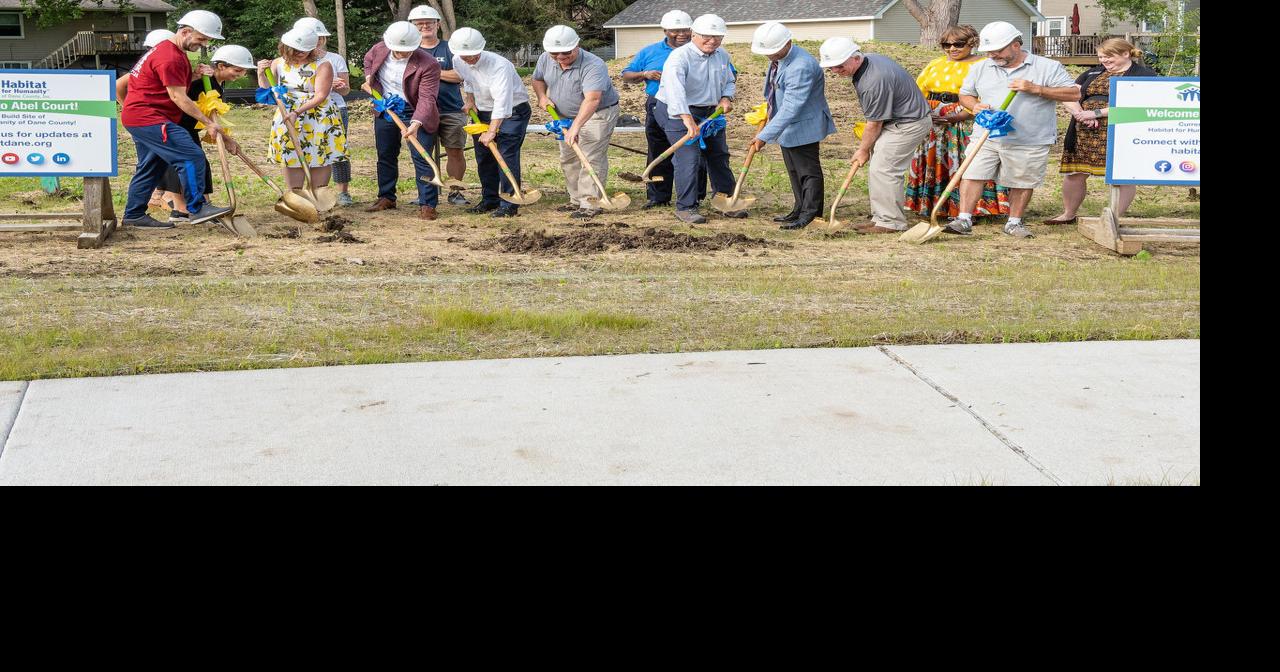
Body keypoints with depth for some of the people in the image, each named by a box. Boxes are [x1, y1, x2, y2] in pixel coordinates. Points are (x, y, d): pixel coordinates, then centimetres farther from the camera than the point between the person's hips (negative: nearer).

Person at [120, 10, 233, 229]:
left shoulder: (170, 50, 18)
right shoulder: (170, 58, -18)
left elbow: (177, 86, 20)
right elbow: (178, 97, -20)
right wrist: (208, 123, -19)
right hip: (148, 119, -11)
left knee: (151, 167, 15)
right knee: (192, 156, -16)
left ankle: (134, 215, 20)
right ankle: (197, 208, -14)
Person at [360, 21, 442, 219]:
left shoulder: (428, 65, -25)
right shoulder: (379, 50, -8)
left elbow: (426, 98, -31)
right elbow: (368, 60, 18)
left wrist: (416, 123, -44)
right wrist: (369, 77, -1)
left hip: (415, 114, -5)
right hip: (385, 111, 5)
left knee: (421, 158, -10)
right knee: (385, 156, 15)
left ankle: (427, 205, -5)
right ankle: (386, 198, 30)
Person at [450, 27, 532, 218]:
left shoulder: (499, 66, -31)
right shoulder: (459, 63, -8)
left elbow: (502, 102, -36)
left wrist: (492, 131, -38)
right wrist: (470, 100, 4)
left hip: (512, 111, -7)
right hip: (483, 111, 7)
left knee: (507, 155, -16)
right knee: (483, 157, 10)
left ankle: (509, 204, -13)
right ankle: (490, 200, 23)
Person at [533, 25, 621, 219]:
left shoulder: (593, 66, -33)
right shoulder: (545, 59, -9)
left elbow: (592, 99, -44)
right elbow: (538, 79, 12)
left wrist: (575, 127, -53)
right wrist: (542, 97, -9)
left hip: (597, 115, -8)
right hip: (567, 116, 8)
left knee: (591, 159, -15)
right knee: (568, 160, 14)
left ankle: (591, 204, -13)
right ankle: (577, 200, 26)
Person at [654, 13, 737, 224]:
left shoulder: (723, 56, 3)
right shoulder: (680, 57, -23)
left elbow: (730, 81, 20)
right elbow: (675, 88, -38)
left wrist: (726, 97, -4)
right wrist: (687, 118, -50)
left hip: (709, 112, 8)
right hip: (679, 113, -8)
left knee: (719, 156, 15)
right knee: (689, 158, -15)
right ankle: (685, 208, -7)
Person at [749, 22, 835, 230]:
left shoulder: (801, 67, -31)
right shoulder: (777, 58, -1)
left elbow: (791, 107, -34)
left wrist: (765, 135, -34)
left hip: (803, 127, -10)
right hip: (787, 127, 10)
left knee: (808, 171, 0)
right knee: (794, 171, 18)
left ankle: (810, 215, 7)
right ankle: (799, 210, 29)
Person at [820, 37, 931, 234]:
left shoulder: (874, 81, -30)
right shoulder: (869, 60, 2)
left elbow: (875, 123, -19)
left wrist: (863, 150, -4)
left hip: (908, 124, -11)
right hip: (896, 119, 11)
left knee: (883, 169, -14)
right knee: (877, 167, 11)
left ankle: (891, 222, -9)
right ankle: (881, 218, 16)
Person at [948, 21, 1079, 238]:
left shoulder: (1048, 67, -2)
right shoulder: (980, 68, 8)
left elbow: (1074, 93, -6)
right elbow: (965, 95, 19)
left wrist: (1036, 89, -16)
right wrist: (975, 106, -6)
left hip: (1029, 142, -2)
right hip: (986, 138, 2)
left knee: (1022, 183, 6)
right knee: (972, 175, -7)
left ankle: (1014, 222, 20)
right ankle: (964, 219, -4)